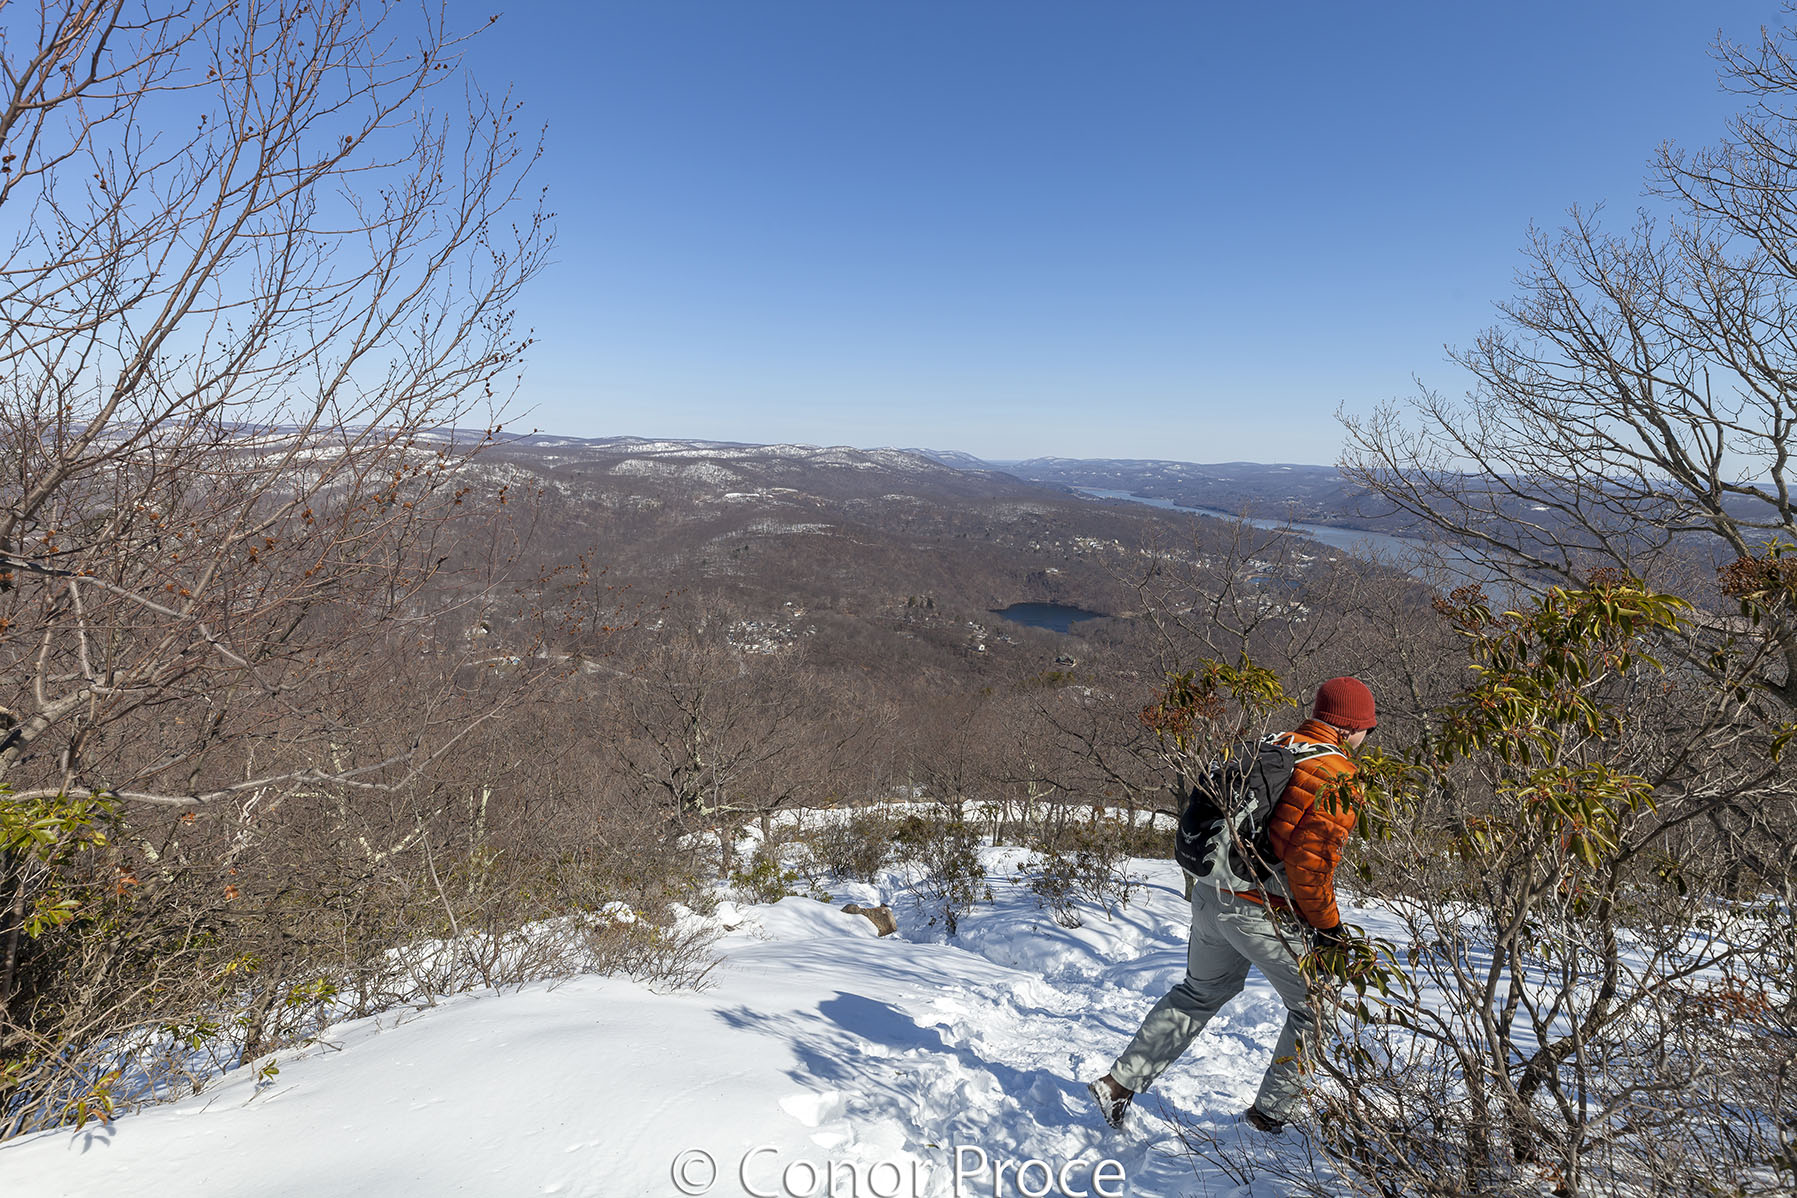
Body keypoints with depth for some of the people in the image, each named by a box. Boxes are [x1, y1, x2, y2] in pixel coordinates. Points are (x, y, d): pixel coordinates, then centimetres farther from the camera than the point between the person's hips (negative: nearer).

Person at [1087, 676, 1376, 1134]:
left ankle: (1121, 1082, 25)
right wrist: (1328, 926, -8)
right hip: (1264, 913, -8)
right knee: (1314, 1007, 17)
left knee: (1201, 991, 25)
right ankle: (1272, 1112, 26)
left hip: (1209, 896, 8)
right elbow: (1308, 858, -21)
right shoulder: (1337, 776, -12)